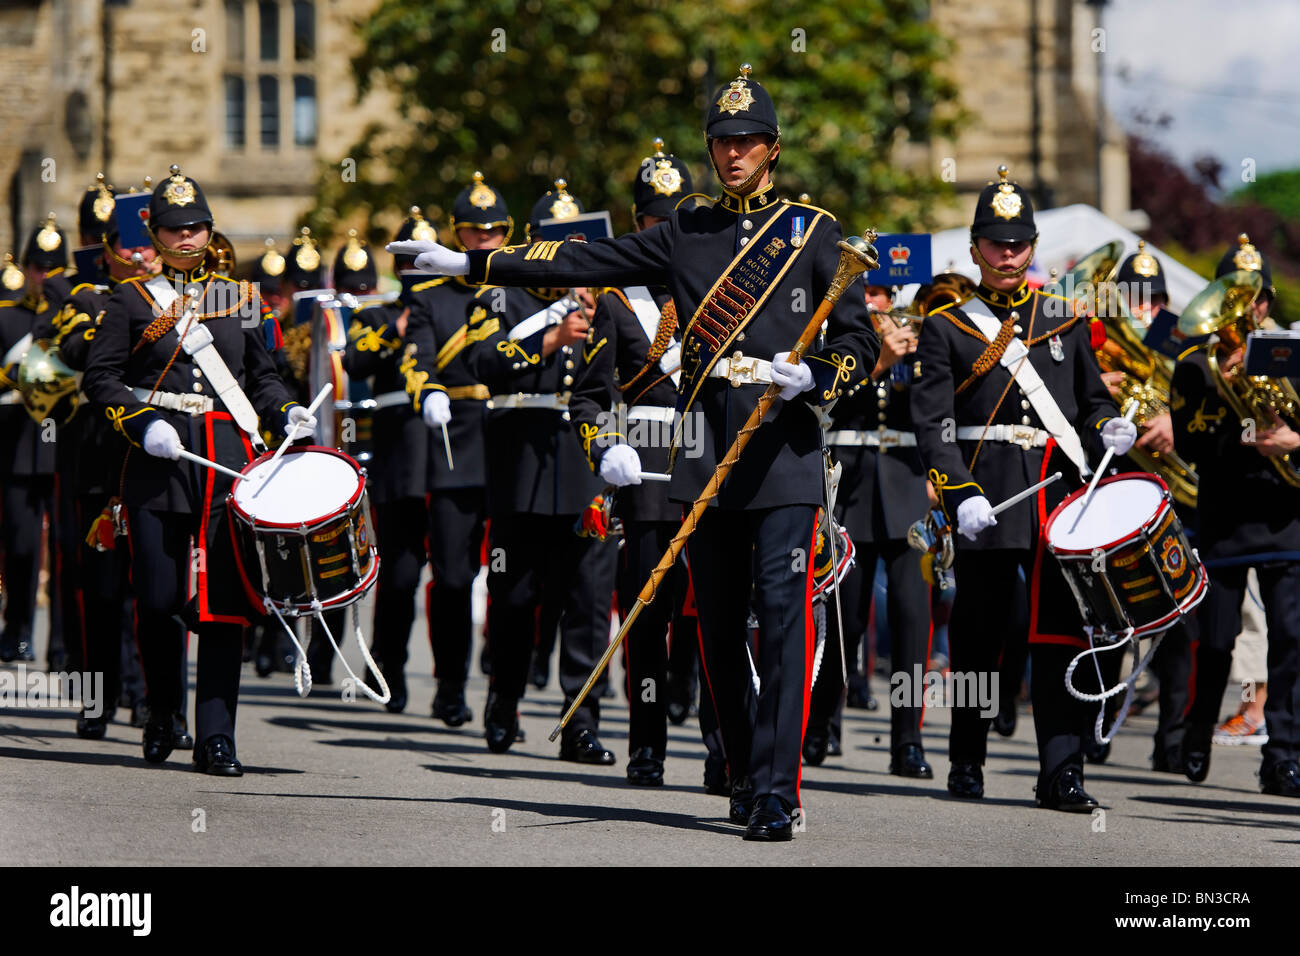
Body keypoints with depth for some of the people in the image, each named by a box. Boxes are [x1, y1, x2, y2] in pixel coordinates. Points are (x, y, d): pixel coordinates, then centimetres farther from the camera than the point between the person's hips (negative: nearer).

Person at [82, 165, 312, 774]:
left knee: (223, 601, -7)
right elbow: (100, 378, 2)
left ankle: (216, 739, -6)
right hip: (158, 464, -1)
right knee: (157, 599, 1)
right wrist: (143, 425, -12)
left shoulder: (238, 295, 14)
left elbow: (261, 376, 21)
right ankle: (161, 712, 26)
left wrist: (287, 414, 3)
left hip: (228, 459, 1)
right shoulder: (132, 300, 5)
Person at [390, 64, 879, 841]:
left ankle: (777, 794, -14)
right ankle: (746, 777, 20)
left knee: (782, 615, -12)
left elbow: (862, 341, 2)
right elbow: (587, 263, 12)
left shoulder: (813, 231, 4)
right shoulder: (686, 235, 13)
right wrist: (471, 263, 8)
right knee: (719, 627, 7)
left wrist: (813, 377, -19)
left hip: (784, 451, -4)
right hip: (708, 455, 4)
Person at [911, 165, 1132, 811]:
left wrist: (1110, 427, 0)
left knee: (1060, 634, -6)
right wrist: (961, 495, -15)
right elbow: (933, 424, -2)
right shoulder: (946, 327, 6)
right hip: (987, 499, -2)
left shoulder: (1065, 320, 17)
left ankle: (1061, 772, -8)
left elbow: (1092, 396, 24)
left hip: (1060, 495, 2)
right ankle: (966, 763, 19)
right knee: (979, 633, 4)